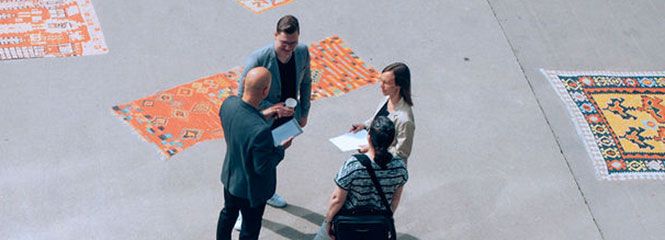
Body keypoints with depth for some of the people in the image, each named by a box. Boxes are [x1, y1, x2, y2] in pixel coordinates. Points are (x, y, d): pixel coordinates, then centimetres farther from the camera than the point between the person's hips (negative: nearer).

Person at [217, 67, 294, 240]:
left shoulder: (228, 103, -21)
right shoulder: (261, 130, -42)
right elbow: (263, 167, -28)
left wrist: (263, 114, 1)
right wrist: (282, 148, -14)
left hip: (230, 176, 7)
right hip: (251, 189, -7)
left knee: (228, 214, 33)